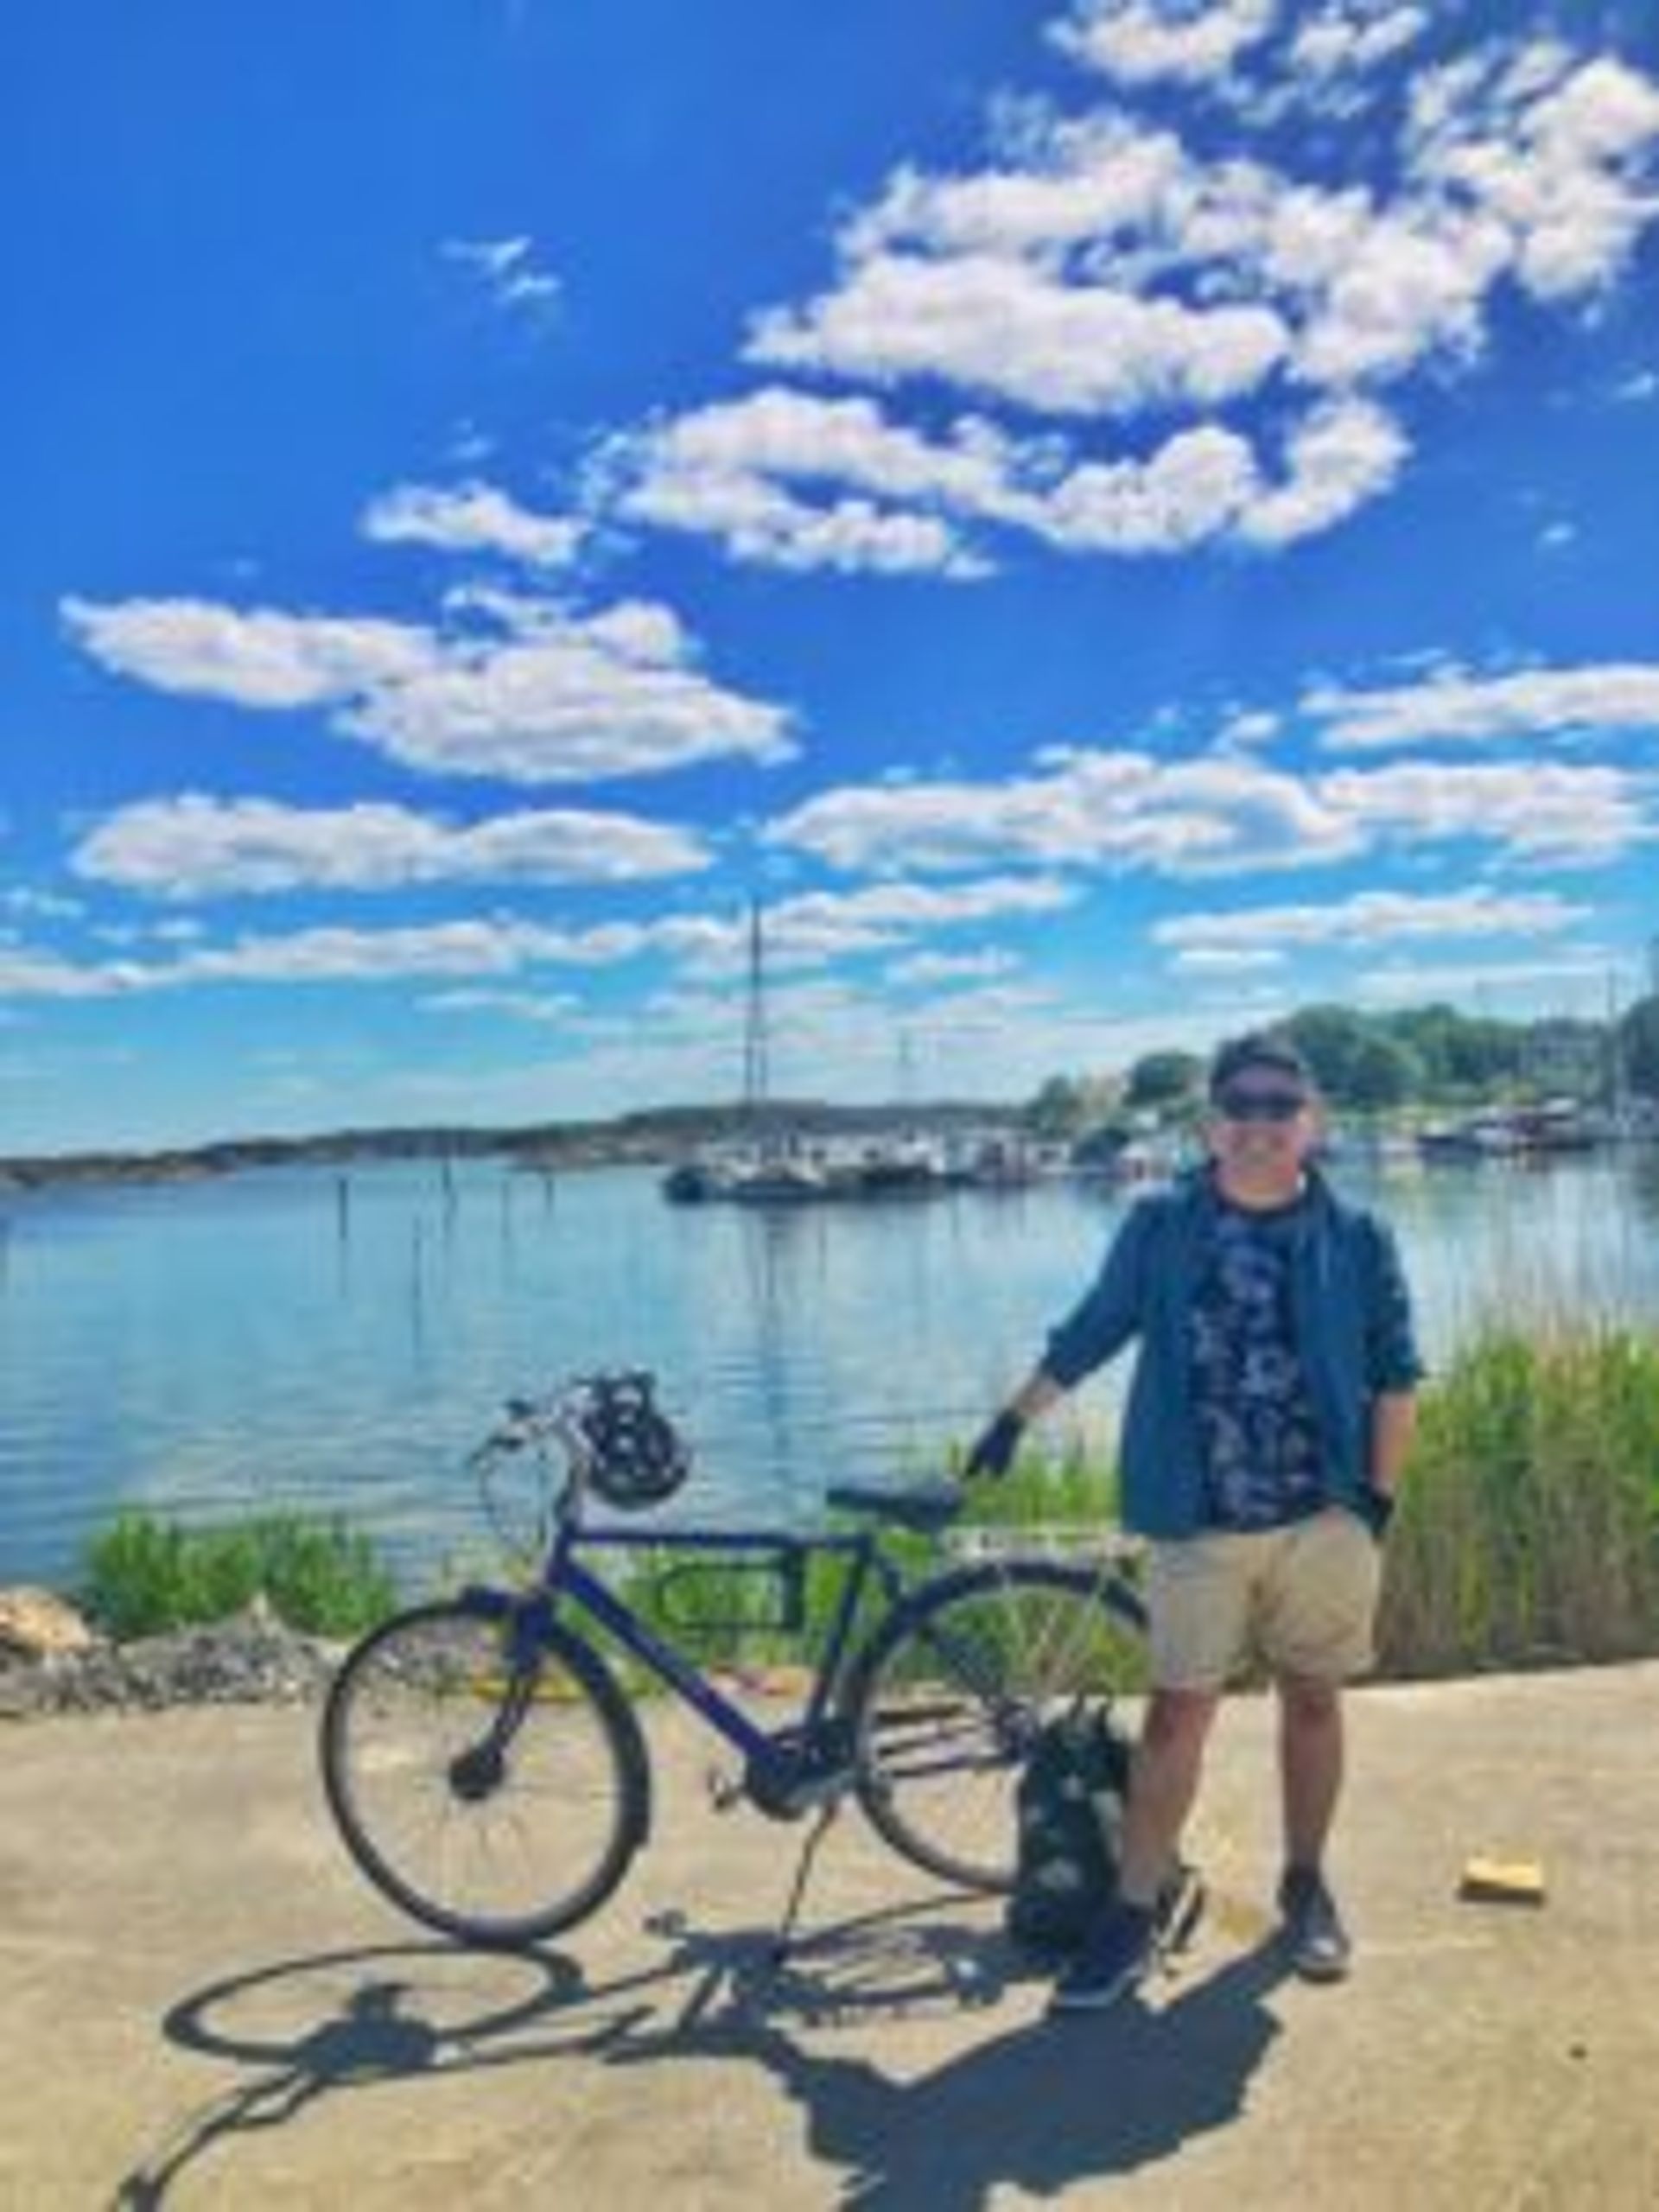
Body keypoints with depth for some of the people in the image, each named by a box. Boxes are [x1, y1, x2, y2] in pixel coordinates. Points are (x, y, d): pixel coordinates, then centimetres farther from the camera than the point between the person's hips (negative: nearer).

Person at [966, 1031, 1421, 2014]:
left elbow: (1395, 1378, 3)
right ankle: (1134, 1916, 12)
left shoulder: (1358, 1237, 0)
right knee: (1178, 1714, 2)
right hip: (1199, 1524, 0)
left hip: (1325, 1518, 1)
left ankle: (1307, 1886, 33)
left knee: (1313, 1702, 14)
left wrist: (1381, 1497, -2)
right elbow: (1092, 1330, 9)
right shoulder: (1160, 1225, -1)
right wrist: (1016, 1419, 10)